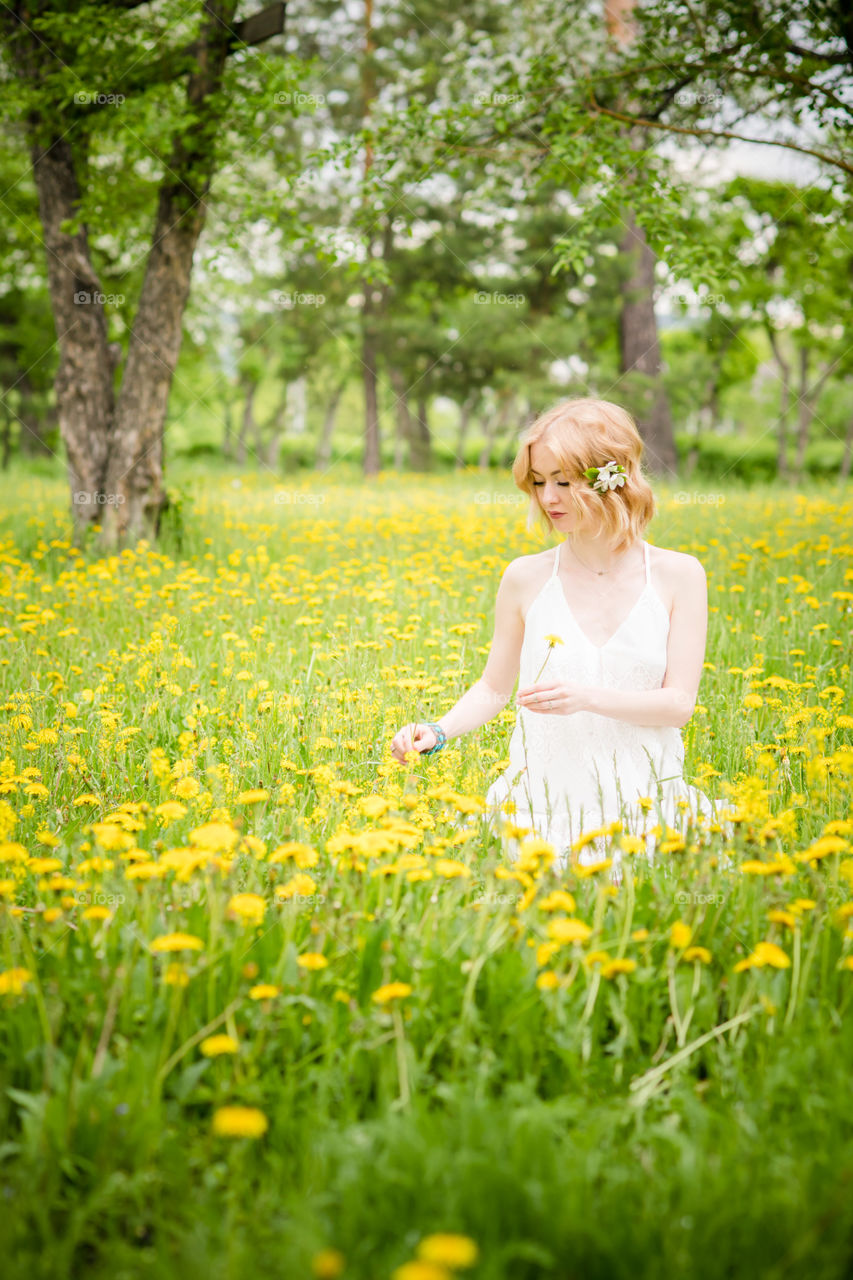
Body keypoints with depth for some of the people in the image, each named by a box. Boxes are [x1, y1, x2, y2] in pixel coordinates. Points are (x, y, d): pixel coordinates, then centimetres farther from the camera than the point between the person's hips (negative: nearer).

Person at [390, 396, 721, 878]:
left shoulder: (679, 575, -2)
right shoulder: (526, 578, 1)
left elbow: (679, 703, -6)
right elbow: (494, 688, 11)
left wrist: (588, 697, -21)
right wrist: (438, 732, -8)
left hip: (643, 799, 0)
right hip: (545, 805, 0)